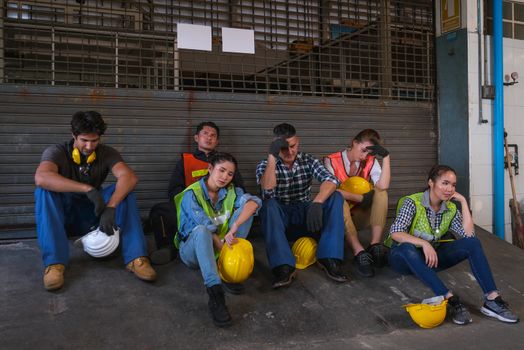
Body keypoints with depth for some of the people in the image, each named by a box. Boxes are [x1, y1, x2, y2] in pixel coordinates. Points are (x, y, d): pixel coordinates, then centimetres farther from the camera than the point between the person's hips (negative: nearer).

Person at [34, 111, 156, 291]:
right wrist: (87, 189, -44)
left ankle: (135, 257, -31)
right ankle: (54, 261, -34)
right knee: (44, 191, -30)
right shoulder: (56, 152, -14)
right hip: (64, 216, -1)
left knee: (124, 190, -23)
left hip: (92, 216, 2)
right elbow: (41, 178, -37)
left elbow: (129, 177, -26)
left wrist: (110, 207, -42)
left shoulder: (107, 153, -7)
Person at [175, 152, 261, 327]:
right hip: (193, 249, -4)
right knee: (202, 230, -39)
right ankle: (215, 295, -53)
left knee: (245, 207, -15)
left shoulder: (231, 191, -2)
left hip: (221, 246, 4)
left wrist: (234, 228, -39)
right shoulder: (192, 194, -13)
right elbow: (205, 226, -23)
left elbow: (254, 202, -23)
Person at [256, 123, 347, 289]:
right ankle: (283, 267, -42)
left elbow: (331, 180, -17)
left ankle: (329, 258, -26)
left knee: (336, 197, -20)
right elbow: (267, 187, -23)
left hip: (306, 218, 2)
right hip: (279, 221, -2)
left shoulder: (309, 160, 3)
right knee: (269, 204, -34)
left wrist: (316, 203, -35)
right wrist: (272, 156, -29)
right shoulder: (265, 165, 0)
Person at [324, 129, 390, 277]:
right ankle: (359, 253, -45)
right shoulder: (331, 161, -9)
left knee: (381, 192, -18)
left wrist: (386, 156, -20)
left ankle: (375, 246, -29)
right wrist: (361, 198, -20)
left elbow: (383, 186, -19)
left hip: (361, 216, 3)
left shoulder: (371, 162, -1)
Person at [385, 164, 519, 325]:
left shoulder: (451, 209, 3)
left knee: (472, 243, -16)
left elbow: (468, 234, -12)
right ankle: (450, 299, -45)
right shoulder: (413, 202, -14)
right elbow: (395, 233, -26)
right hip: (406, 257, -5)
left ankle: (492, 299, -26)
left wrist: (463, 201, -7)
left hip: (432, 257, 5)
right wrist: (423, 243, -38)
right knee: (407, 248, -41)